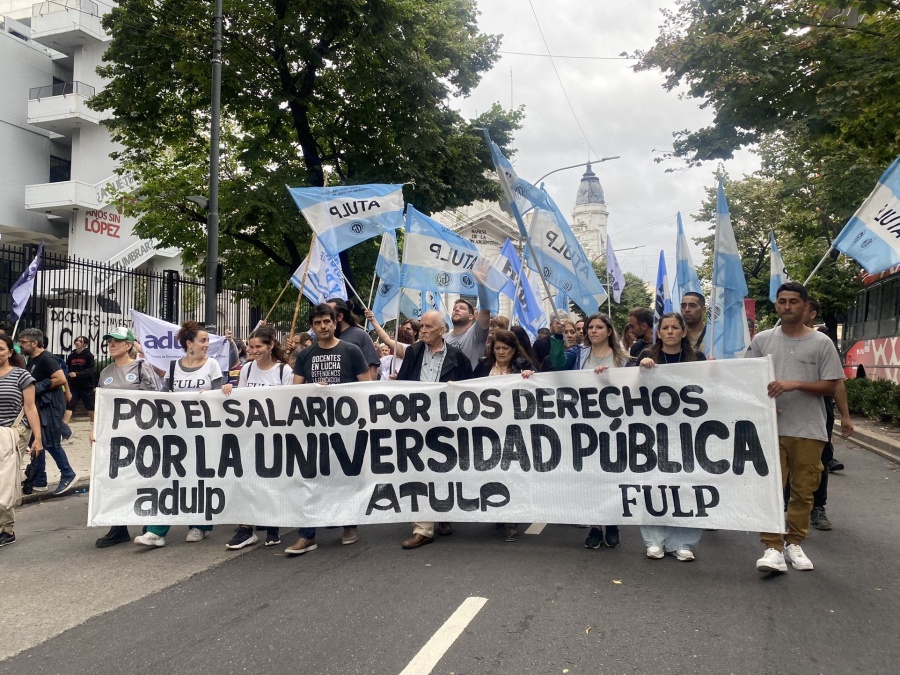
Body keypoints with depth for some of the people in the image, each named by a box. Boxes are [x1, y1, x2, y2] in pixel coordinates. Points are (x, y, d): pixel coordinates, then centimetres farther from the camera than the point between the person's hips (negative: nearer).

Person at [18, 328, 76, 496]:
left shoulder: (46, 358, -16)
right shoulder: (32, 359, 13)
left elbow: (61, 379, -25)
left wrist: (40, 386, -18)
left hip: (51, 407, -10)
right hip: (39, 406, 10)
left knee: (51, 443, -6)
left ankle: (68, 476, 7)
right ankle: (39, 481, 18)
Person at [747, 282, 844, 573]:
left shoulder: (821, 343, 1)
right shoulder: (762, 340, 6)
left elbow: (830, 386, -1)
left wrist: (795, 384, -16)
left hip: (809, 429, 0)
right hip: (771, 427, 0)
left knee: (803, 491, 8)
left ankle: (794, 543, 23)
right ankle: (773, 549, -2)